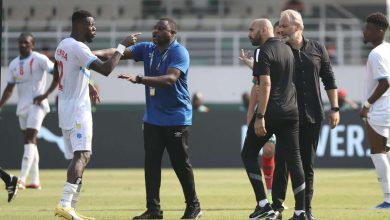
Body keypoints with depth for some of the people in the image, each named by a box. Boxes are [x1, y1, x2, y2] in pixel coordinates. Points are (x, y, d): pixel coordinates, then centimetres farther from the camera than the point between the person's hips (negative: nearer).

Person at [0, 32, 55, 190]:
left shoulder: (39, 60, -8)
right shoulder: (14, 64, 12)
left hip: (36, 105, -7)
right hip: (22, 106, 7)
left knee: (29, 139, -15)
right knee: (29, 142, 10)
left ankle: (22, 180, -23)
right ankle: (35, 181, 14)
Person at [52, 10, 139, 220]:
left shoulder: (63, 45, 13)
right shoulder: (78, 48, -18)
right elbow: (105, 69, -26)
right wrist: (122, 45, -17)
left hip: (65, 107, 10)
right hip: (78, 109, -10)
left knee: (78, 157, 12)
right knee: (82, 155, -17)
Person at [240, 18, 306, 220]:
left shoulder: (263, 52, -11)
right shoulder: (287, 50, 15)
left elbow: (265, 85, -19)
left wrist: (259, 117, -21)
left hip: (270, 111, -7)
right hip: (291, 111, 7)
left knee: (248, 154, 7)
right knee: (293, 158, 6)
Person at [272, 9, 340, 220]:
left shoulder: (316, 48, 5)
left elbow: (329, 79, 10)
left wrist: (334, 108, 5)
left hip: (312, 116, 2)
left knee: (307, 164, 7)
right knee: (282, 163, -4)